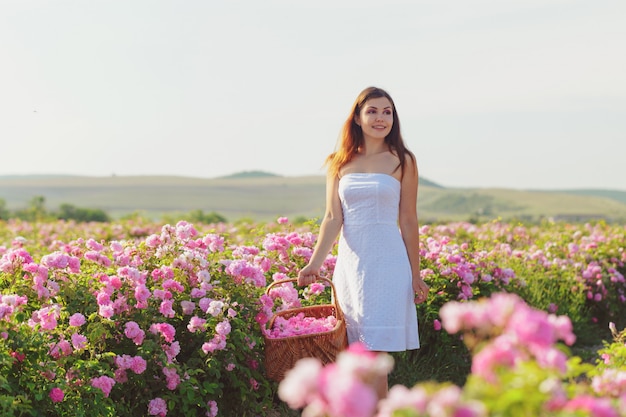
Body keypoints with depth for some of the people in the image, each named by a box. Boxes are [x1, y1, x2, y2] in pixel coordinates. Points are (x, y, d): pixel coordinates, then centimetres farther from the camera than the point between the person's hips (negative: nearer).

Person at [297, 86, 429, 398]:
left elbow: (408, 222, 3)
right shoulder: (339, 163, 8)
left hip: (387, 263, -3)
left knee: (374, 355, -6)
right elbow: (333, 218, 1)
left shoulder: (402, 161, 3)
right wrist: (314, 264, -11)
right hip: (349, 262, 3)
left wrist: (416, 276, 3)